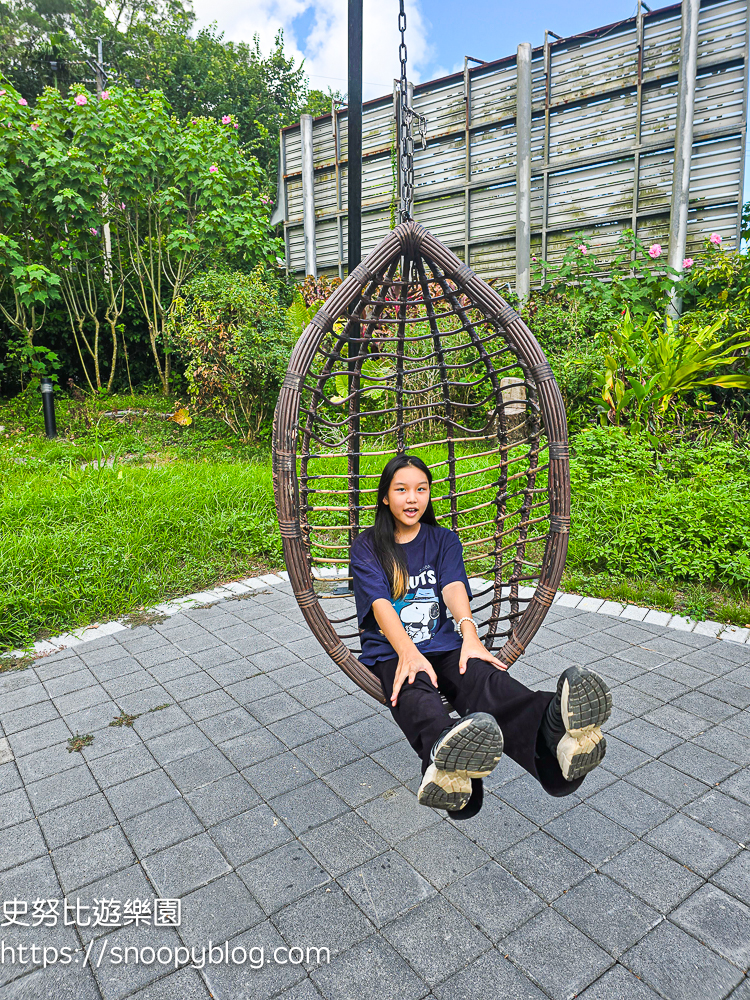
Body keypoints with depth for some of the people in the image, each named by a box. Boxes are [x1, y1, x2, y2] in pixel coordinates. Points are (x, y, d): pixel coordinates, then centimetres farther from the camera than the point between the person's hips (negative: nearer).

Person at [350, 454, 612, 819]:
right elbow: (380, 604, -11)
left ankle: (555, 728, -66)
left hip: (443, 645, 2)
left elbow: (454, 588, -4)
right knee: (416, 696, -38)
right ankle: (445, 758, -73)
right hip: (389, 652, -2)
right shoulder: (367, 547, 6)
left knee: (485, 680, -33)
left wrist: (469, 635, -26)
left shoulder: (444, 541, 15)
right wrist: (408, 652, -31)